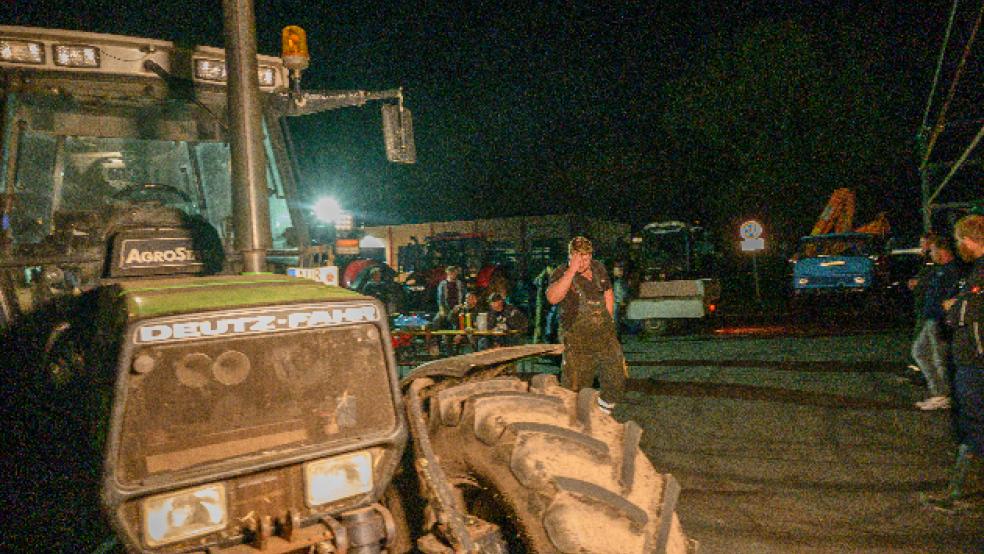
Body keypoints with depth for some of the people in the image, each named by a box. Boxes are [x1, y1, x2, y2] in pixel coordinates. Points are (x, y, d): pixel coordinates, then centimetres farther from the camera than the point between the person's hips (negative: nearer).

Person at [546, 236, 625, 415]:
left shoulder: (598, 268, 6)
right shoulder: (561, 274, -10)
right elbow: (553, 298, -31)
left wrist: (608, 322, 15)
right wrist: (572, 270, -30)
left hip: (605, 336, 5)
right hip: (576, 341, -4)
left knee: (616, 380, 6)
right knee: (575, 388, 2)